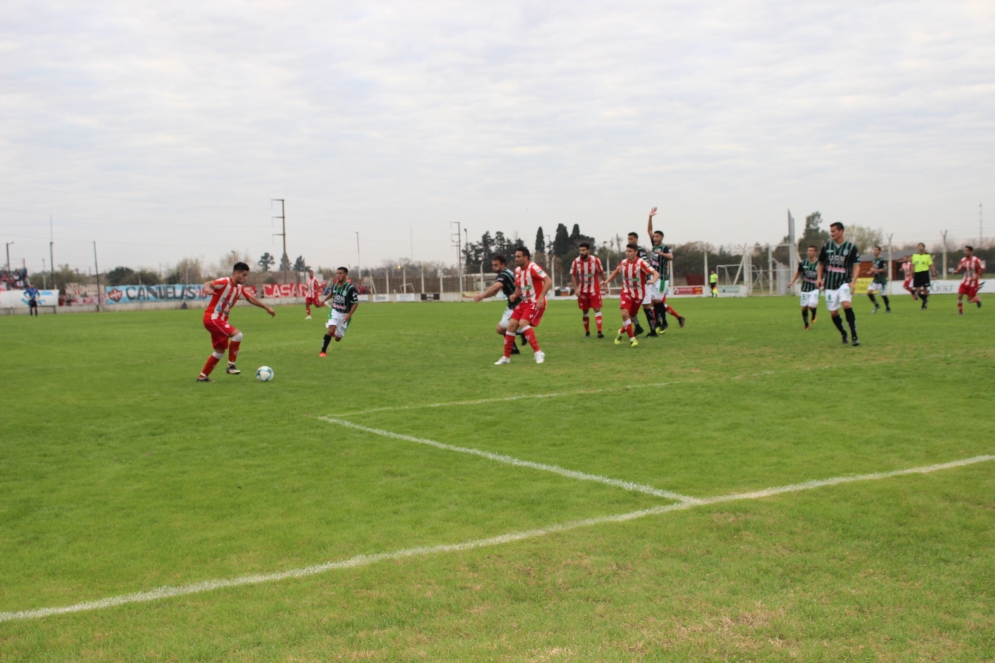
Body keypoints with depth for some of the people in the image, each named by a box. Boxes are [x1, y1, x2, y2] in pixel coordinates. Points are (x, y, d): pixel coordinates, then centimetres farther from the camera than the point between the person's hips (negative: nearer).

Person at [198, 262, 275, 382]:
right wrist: (207, 288, -55)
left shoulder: (239, 288, 10)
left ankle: (202, 376, 21)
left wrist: (267, 308, 28)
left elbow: (251, 299, 24)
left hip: (220, 320, 9)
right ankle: (231, 365, -11)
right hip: (212, 318, -9)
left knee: (220, 351, 12)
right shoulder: (224, 282, -15)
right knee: (237, 335, -23)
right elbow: (209, 284, -31)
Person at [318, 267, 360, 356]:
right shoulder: (334, 285, -2)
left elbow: (356, 303, -14)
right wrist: (323, 300, 9)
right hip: (334, 312, 2)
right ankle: (323, 351, -13)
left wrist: (349, 315, -21)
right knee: (330, 330, -23)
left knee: (337, 338, 7)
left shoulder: (351, 288, -18)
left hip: (344, 315, -2)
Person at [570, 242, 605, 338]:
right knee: (585, 311, 8)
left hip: (594, 290, -1)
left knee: (597, 309, -9)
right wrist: (576, 288, -8)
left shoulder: (596, 260, -11)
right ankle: (587, 332, 20)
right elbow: (573, 275, -1)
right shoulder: (576, 261, -9)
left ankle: (599, 331, -13)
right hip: (582, 291, 1)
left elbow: (601, 273, 2)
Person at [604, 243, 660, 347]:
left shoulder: (641, 263, -18)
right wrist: (606, 281, 6)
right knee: (624, 314, -19)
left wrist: (653, 280, -47)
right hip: (626, 292, 2)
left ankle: (621, 332, 39)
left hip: (638, 293, -2)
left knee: (632, 316, 10)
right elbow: (616, 272, 18)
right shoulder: (623, 263, -4)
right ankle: (632, 339, -10)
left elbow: (656, 273, -26)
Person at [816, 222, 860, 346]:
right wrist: (819, 278, 4)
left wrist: (852, 282, -16)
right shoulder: (827, 246, 7)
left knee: (846, 304, -26)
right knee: (833, 312, 2)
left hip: (844, 282, -3)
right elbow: (821, 263, 19)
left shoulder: (851, 247, -2)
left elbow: (856, 266, -3)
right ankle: (844, 334, 25)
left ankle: (854, 336, -20)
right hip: (830, 284, 3)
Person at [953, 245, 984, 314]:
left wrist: (976, 276, -20)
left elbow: (982, 269, -12)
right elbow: (959, 269, 11)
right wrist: (956, 271, -12)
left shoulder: (975, 260, -16)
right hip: (965, 281, 4)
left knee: (970, 299, -2)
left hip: (973, 282, -4)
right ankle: (960, 311, 7)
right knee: (959, 296, -10)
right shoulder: (963, 260, 1)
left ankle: (977, 299, 32)